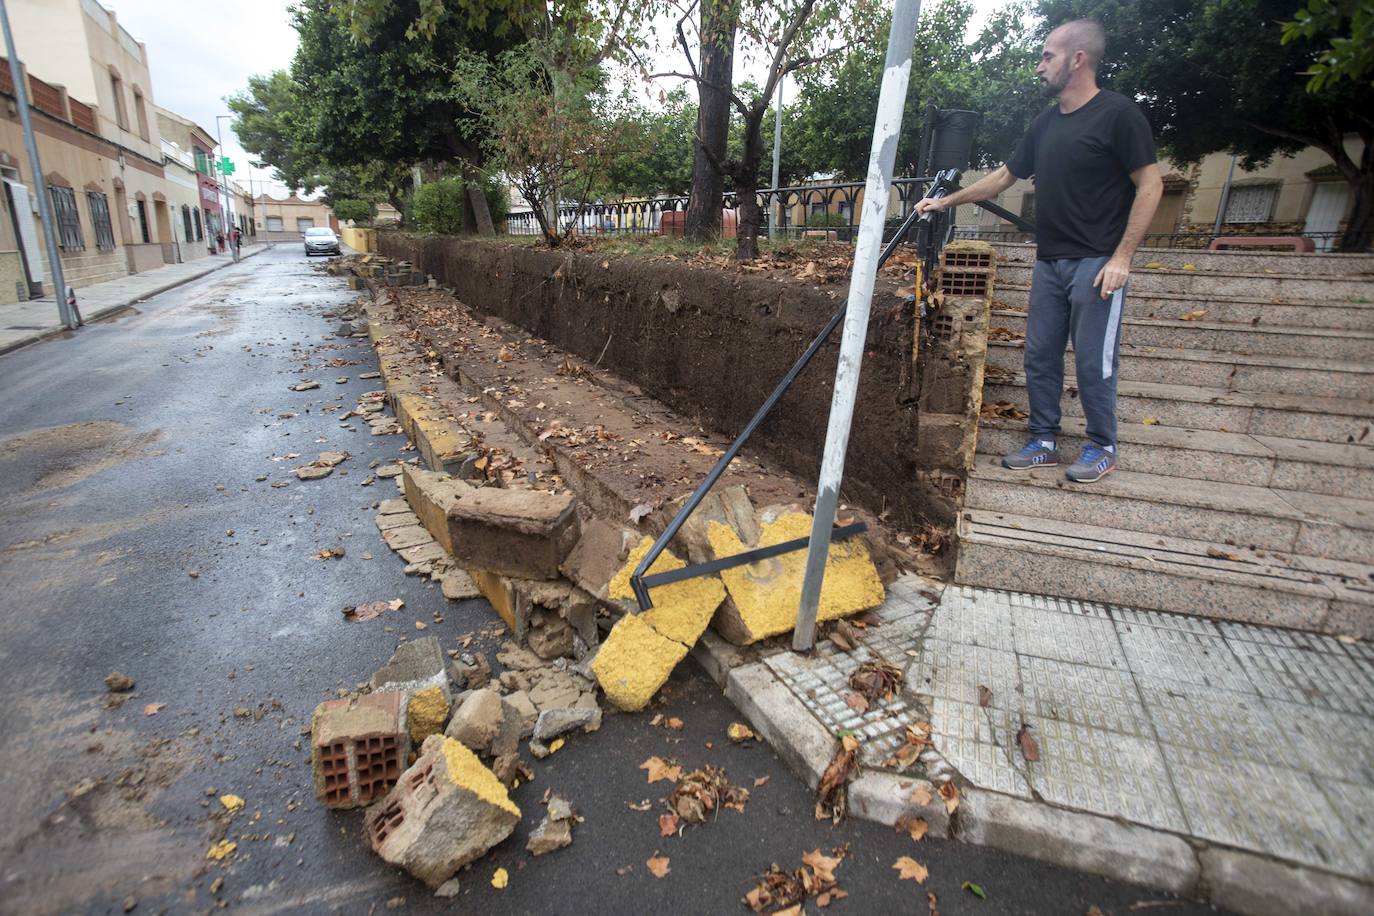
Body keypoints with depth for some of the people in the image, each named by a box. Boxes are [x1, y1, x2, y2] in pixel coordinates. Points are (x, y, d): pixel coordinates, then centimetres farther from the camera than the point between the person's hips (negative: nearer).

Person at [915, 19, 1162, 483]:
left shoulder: (1118, 114, -8)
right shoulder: (1044, 123, 13)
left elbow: (1150, 184, -9)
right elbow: (1003, 176, 23)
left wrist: (1122, 257, -16)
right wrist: (945, 201, 22)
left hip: (1097, 264, -7)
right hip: (1049, 262, 7)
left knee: (1093, 361, -3)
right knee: (1040, 356, 7)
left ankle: (1103, 448, 13)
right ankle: (1044, 442, 18)